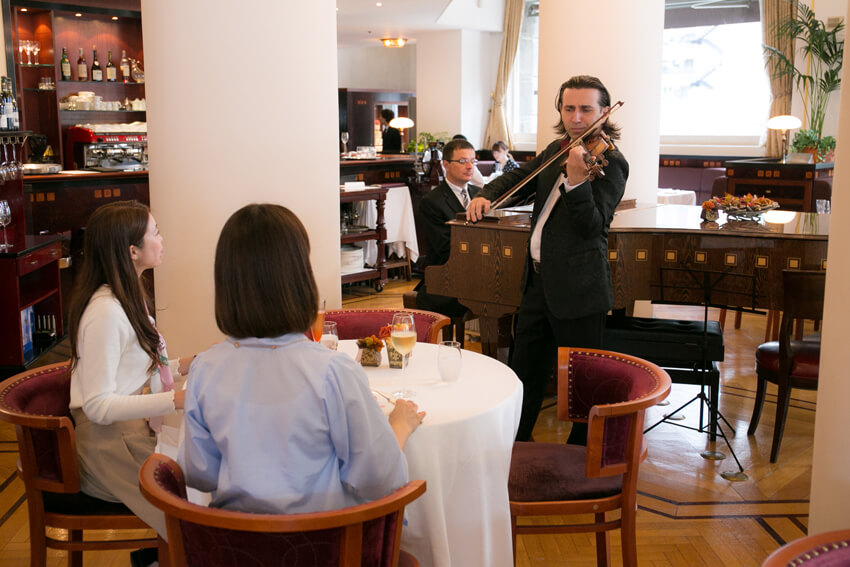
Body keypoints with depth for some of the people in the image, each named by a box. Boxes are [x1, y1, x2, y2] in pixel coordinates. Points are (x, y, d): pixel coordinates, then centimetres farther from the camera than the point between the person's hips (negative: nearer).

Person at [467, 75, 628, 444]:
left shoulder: (611, 162, -14)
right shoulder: (556, 150, 8)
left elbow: (593, 225, -24)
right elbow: (519, 177, 21)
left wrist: (576, 180, -39)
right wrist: (486, 195, 1)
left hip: (577, 290, -8)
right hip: (539, 279, 8)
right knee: (526, 368, 21)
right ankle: (516, 441, 38)